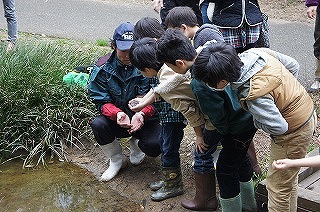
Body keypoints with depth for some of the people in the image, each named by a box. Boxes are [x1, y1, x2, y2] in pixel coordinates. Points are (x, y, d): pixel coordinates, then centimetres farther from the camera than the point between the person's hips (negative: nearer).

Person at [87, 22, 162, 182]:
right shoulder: (103, 68, -9)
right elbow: (102, 101, -12)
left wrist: (142, 114, -38)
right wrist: (117, 114, -33)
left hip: (145, 119, -1)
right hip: (117, 120, 2)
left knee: (154, 146, -28)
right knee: (98, 124, -30)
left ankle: (136, 143, 14)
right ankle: (116, 160, 1)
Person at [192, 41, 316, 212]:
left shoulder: (254, 97, -36)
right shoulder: (257, 52, -13)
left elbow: (279, 127, -29)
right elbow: (293, 66, 0)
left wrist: (256, 121, -11)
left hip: (293, 134, -9)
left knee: (277, 186, 8)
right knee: (288, 178, 27)